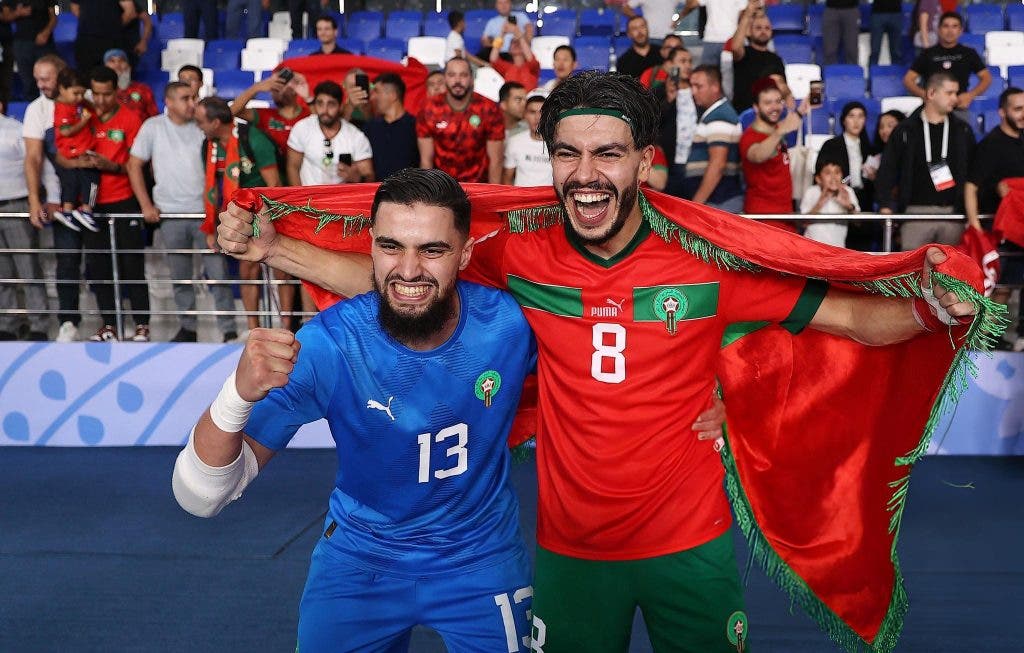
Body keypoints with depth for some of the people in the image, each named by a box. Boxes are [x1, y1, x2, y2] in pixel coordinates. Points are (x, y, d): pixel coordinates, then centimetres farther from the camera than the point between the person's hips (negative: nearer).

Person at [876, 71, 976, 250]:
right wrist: (886, 205, -8)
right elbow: (887, 170, 2)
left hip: (953, 213, 2)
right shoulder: (906, 130, 4)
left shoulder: (963, 131, 11)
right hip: (916, 212, -2)